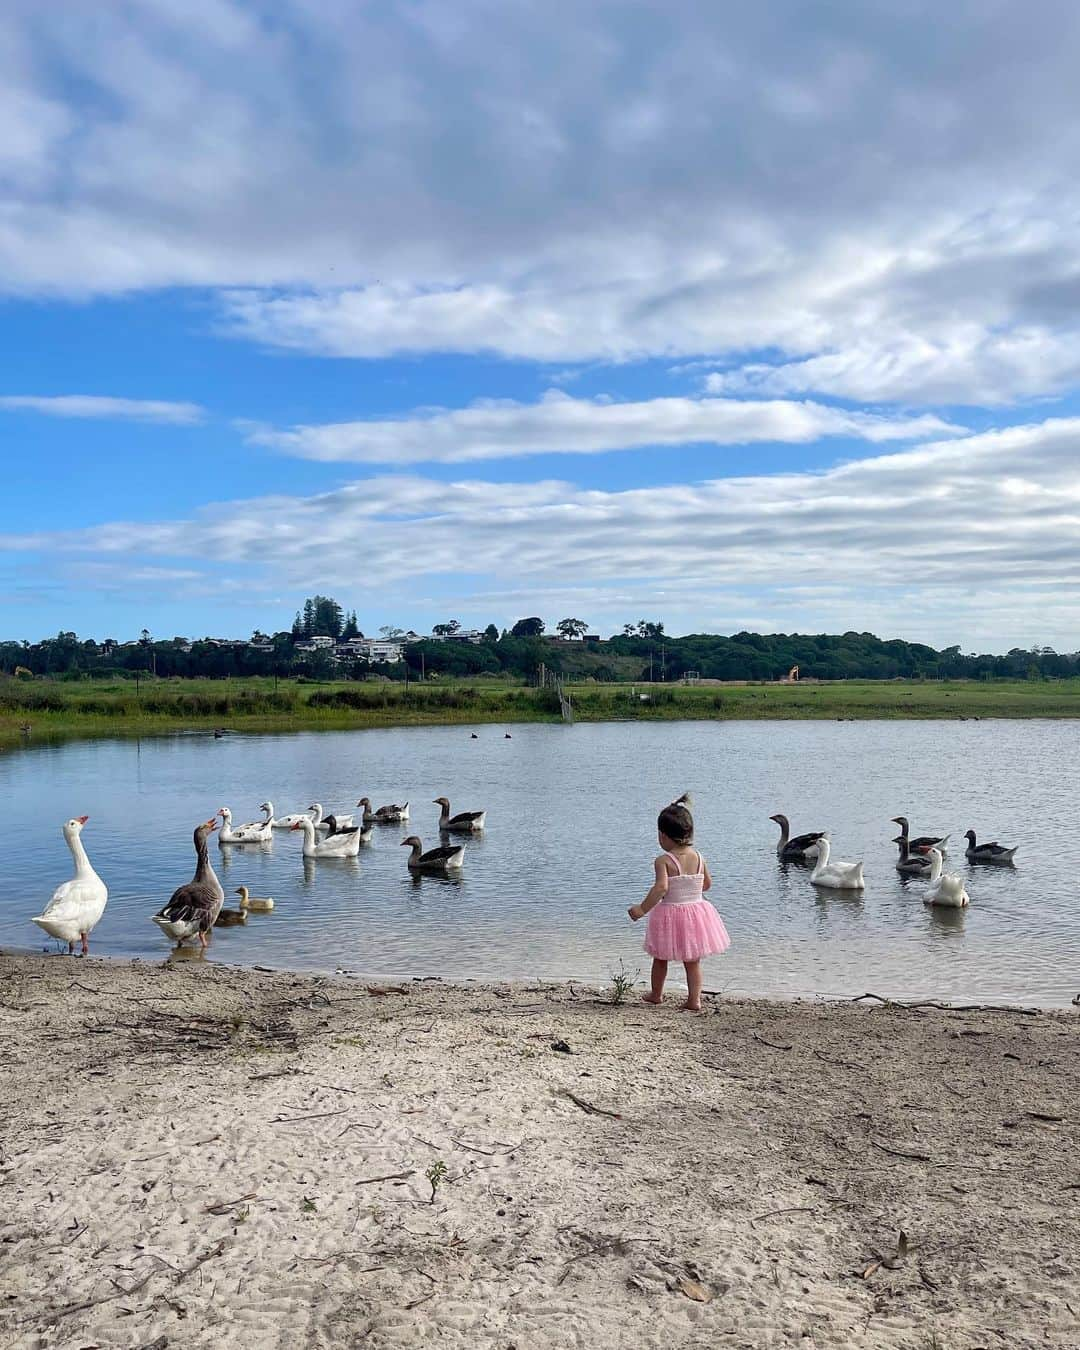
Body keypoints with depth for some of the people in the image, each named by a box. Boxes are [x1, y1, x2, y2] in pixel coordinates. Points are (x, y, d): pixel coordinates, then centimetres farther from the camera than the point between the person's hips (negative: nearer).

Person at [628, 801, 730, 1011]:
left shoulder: (663, 861, -17)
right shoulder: (698, 857, -1)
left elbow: (661, 888, -28)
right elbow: (707, 883, 11)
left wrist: (642, 909, -23)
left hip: (670, 913, -4)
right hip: (697, 911, 4)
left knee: (660, 957, 17)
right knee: (693, 960, 14)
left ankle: (656, 994, 32)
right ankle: (694, 1000, 10)